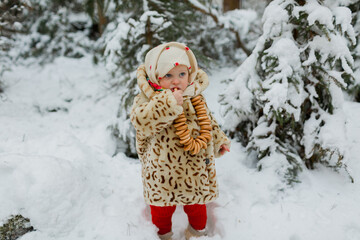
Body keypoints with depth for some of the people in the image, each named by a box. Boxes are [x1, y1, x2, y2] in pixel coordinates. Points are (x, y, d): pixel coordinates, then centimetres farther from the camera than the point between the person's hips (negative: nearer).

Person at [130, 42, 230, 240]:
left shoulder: (195, 98, -1)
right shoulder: (147, 99, -17)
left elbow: (208, 122, 15)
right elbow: (140, 121, -37)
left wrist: (219, 141, 21)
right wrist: (170, 103, -40)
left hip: (196, 170, 4)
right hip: (163, 174, -4)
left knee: (197, 205, 24)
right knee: (162, 207, 19)